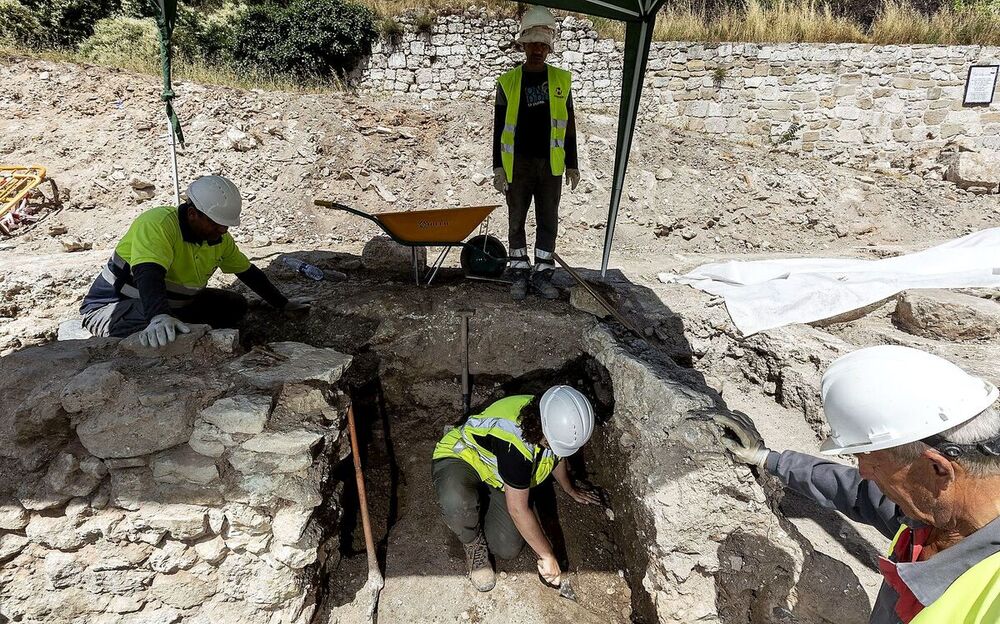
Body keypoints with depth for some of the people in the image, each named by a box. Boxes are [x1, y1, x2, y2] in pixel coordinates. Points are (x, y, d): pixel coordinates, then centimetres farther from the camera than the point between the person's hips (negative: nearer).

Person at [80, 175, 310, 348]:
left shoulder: (220, 238, -3)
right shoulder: (158, 224, -28)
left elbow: (249, 273, 11)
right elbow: (148, 276, -43)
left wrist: (284, 304, 15)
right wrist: (159, 317, -61)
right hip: (113, 306, -8)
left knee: (235, 305, 0)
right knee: (159, 331, -41)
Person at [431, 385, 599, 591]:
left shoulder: (555, 424, -15)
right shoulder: (514, 443, -40)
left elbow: (557, 457, 11)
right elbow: (519, 510, -32)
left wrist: (571, 490, 27)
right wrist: (547, 556, -22)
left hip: (497, 480, 7)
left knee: (507, 549, -10)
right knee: (457, 503, -42)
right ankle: (474, 543, -7)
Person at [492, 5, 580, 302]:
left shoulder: (561, 80, 6)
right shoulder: (508, 82, 2)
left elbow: (568, 126, 9)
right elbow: (499, 128, 2)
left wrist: (572, 164, 6)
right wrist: (498, 167, -3)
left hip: (550, 164, 1)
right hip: (518, 164, -1)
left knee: (548, 221, 6)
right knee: (517, 220, 5)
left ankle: (543, 274, 16)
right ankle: (520, 273, 17)